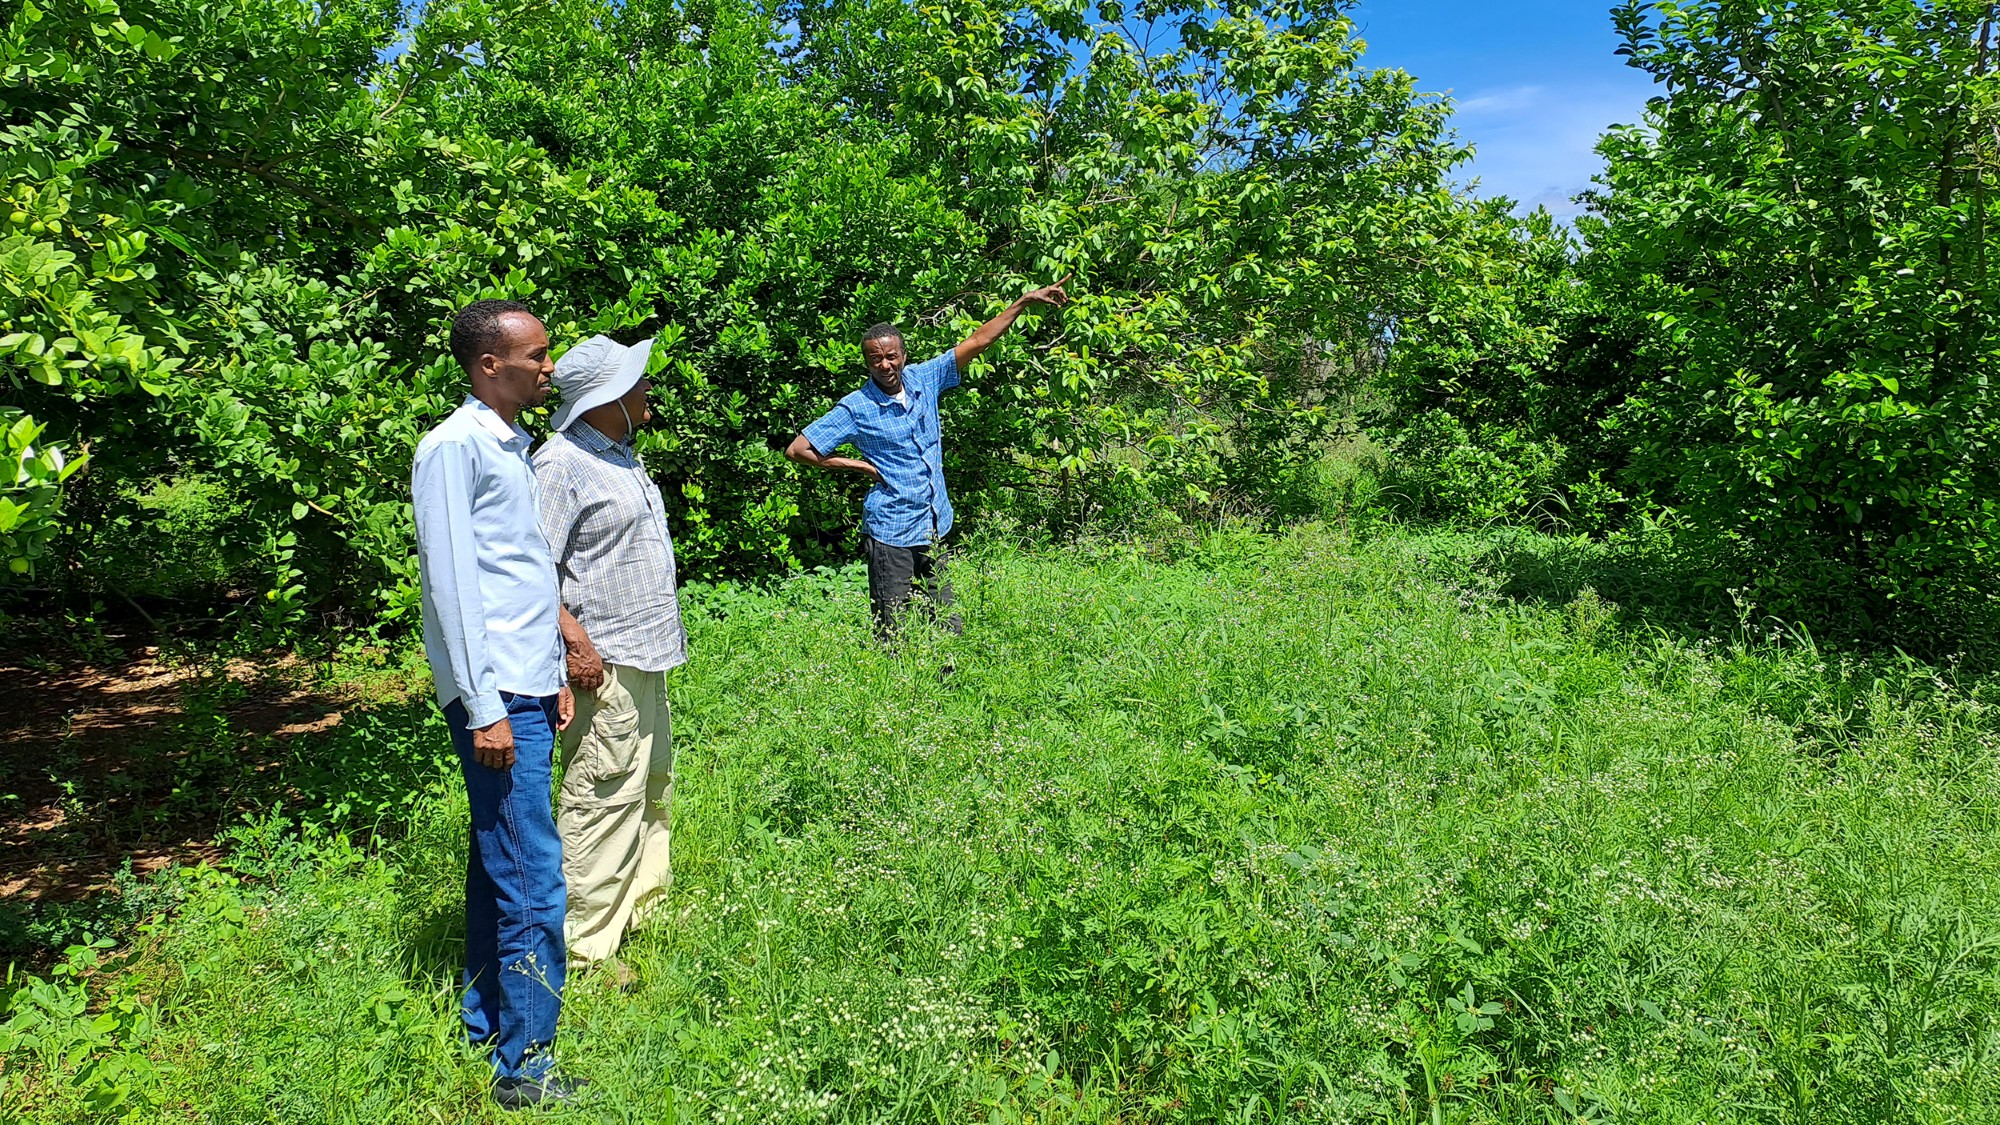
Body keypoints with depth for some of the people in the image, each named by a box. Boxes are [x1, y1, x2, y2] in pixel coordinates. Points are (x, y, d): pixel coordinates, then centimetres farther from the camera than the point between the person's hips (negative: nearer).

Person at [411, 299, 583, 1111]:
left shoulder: (515, 444, 17)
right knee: (534, 884, -6)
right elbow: (451, 583, -14)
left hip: (529, 688, 9)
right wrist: (485, 707, -16)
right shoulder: (455, 446, -10)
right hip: (497, 696, -9)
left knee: (500, 865, 17)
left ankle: (485, 1021, 29)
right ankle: (525, 1065, 5)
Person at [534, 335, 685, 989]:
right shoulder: (561, 462, -16)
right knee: (603, 799, -4)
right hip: (604, 663, -10)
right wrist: (576, 641, -26)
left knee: (652, 786, 19)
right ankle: (583, 945, 7)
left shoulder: (620, 454, 14)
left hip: (645, 656, 10)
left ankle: (645, 901, 35)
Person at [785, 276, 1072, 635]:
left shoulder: (923, 379, 5)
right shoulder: (856, 408, -8)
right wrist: (858, 465, -6)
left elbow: (977, 342, 10)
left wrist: (1024, 302, 8)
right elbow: (797, 450, -7)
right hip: (890, 534, -5)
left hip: (934, 530, 5)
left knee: (950, 631, 8)